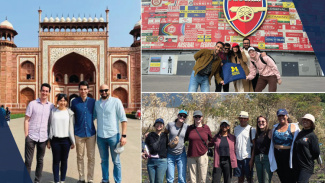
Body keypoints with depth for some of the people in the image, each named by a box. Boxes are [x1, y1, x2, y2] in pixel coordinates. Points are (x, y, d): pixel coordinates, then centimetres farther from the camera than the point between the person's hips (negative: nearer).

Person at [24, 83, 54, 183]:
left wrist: (50, 138, 5)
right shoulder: (32, 104, -1)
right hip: (31, 137, -2)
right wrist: (26, 135, -7)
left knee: (40, 161, 12)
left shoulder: (51, 106, 5)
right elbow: (26, 120, 0)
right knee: (28, 161, 2)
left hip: (43, 137, 2)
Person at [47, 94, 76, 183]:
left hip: (66, 140, 0)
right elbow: (50, 126, 7)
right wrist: (48, 140, 6)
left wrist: (73, 141, 3)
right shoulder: (53, 111, 4)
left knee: (64, 161, 7)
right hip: (55, 140, 0)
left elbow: (72, 127, 4)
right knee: (56, 161, 4)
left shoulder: (70, 112, 3)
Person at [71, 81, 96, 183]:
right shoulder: (74, 102, 0)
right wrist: (72, 131, 5)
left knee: (91, 157, 5)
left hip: (91, 133, 1)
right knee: (80, 157, 8)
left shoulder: (92, 101, 2)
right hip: (79, 133, 0)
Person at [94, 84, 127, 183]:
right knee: (104, 160, 16)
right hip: (100, 136, 4)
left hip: (113, 136, -4)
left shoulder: (116, 101, -5)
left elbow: (123, 119, -6)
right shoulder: (96, 103, 7)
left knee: (116, 161, 4)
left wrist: (123, 136, -12)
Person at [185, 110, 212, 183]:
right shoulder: (190, 128, 5)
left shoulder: (206, 128, 3)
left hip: (202, 155, -1)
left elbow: (211, 140, 15)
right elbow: (185, 139, 16)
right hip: (191, 156, 1)